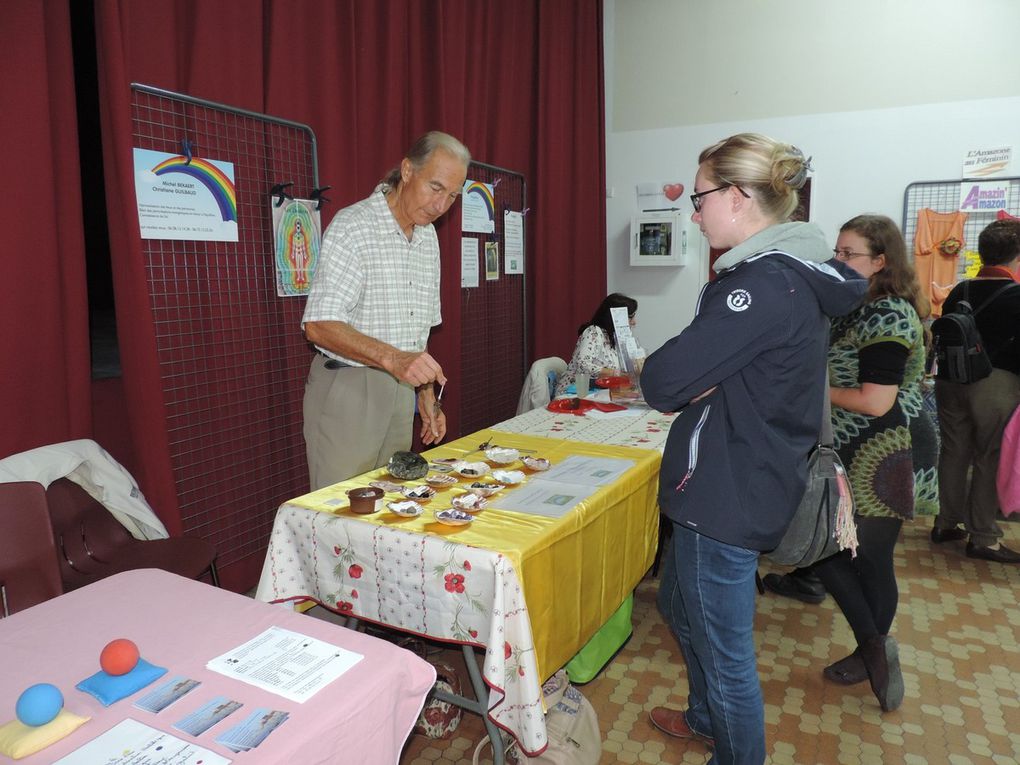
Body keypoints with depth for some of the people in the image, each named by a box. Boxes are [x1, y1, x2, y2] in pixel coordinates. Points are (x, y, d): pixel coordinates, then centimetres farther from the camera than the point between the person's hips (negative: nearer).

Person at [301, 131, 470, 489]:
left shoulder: (428, 237, 12)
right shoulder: (352, 226, -12)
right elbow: (319, 325, -21)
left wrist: (426, 395, 15)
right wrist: (391, 357, -34)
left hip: (400, 389, 7)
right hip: (346, 389, -7)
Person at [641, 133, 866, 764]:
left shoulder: (764, 285, -25)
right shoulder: (791, 272, 9)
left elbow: (663, 381, -28)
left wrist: (686, 378, -7)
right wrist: (701, 379, -5)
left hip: (730, 496, -11)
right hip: (728, 485, 11)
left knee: (724, 648, 9)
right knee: (679, 603, 28)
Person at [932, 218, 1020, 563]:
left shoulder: (960, 291, 4)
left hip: (953, 380, 5)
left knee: (954, 452, 14)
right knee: (990, 459, 4)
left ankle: (946, 523, 24)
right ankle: (983, 537, 11)